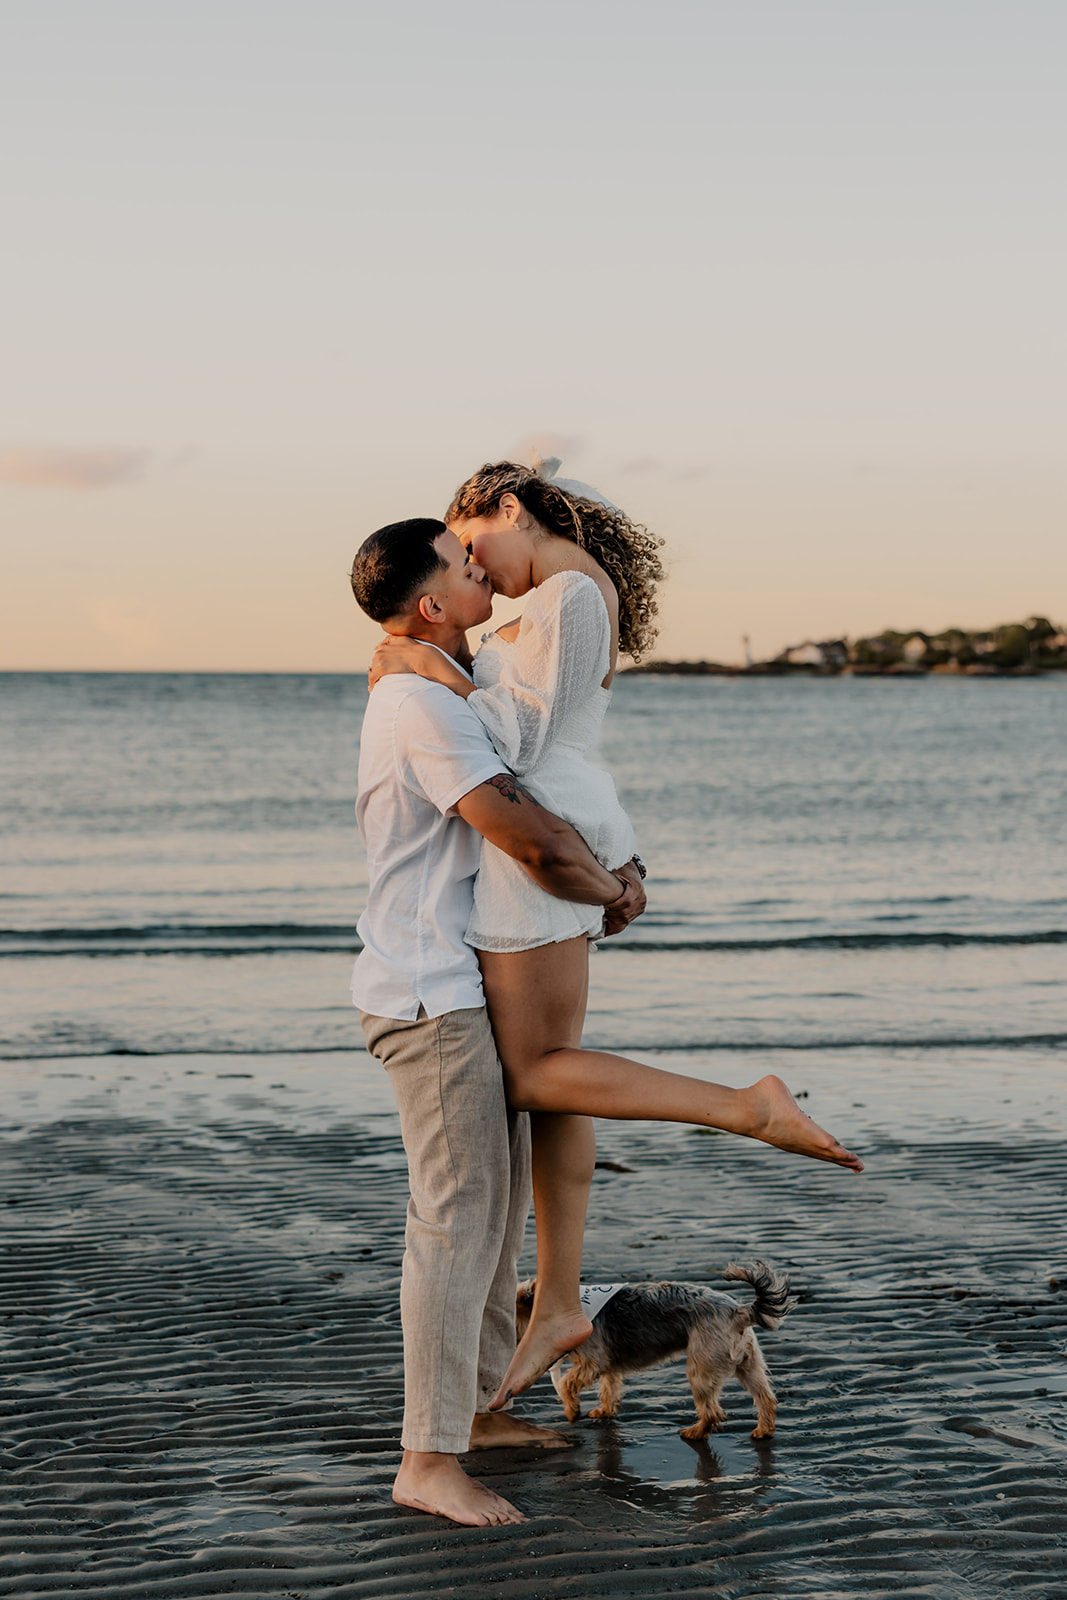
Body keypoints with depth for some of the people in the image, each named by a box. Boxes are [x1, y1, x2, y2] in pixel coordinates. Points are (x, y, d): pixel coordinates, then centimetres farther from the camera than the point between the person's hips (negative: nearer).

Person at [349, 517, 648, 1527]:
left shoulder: (440, 697, 16)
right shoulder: (423, 708, -18)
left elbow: (534, 817, 18)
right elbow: (525, 840, -23)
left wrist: (606, 872, 1)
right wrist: (609, 898, -4)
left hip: (470, 988, 11)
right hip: (430, 996, -11)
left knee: (501, 1195, 16)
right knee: (457, 1214, -10)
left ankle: (476, 1407, 27)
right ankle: (429, 1462, -5)